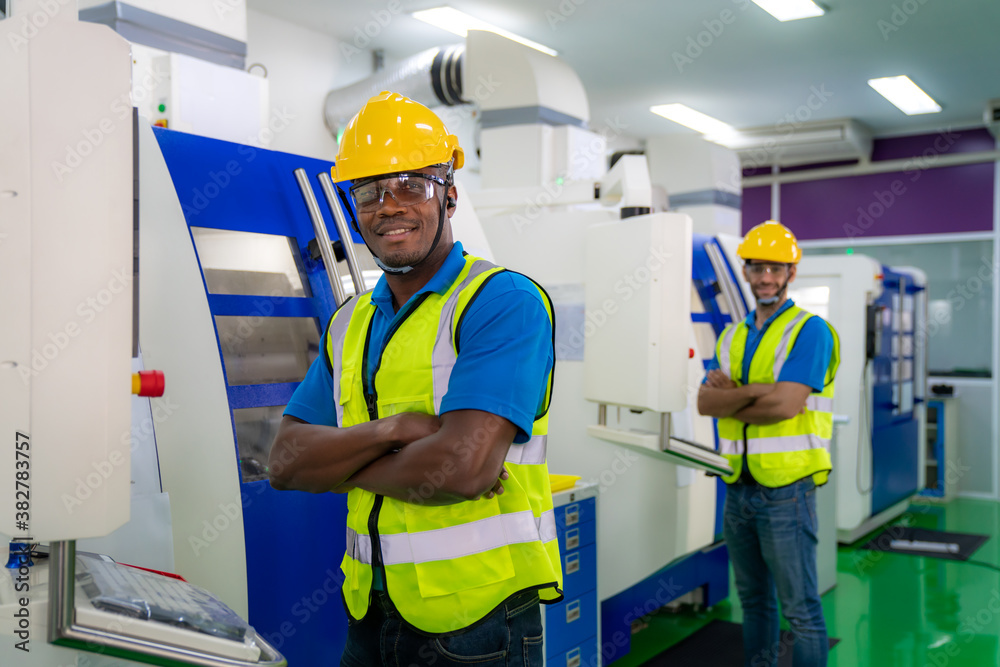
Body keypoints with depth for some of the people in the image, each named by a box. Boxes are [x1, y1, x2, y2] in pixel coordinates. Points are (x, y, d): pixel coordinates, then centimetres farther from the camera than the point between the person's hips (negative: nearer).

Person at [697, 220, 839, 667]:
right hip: (738, 490, 7)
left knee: (800, 608, 0)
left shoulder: (810, 330, -8)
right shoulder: (732, 336, 13)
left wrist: (729, 394, -6)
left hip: (786, 491, -7)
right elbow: (705, 402, 0)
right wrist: (756, 391, -16)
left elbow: (785, 405, -20)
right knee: (753, 601, 18)